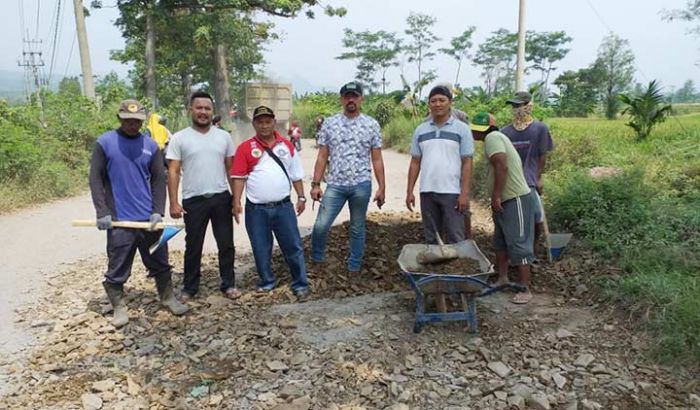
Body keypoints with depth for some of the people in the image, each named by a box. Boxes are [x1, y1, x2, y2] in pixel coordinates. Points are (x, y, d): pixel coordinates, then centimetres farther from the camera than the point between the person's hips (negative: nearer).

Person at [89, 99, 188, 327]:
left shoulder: (151, 146, 5)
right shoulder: (104, 143, -2)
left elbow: (158, 180, 4)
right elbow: (95, 179, -3)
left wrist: (158, 211, -7)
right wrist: (102, 212, -11)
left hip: (148, 218, 3)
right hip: (118, 219, -2)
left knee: (160, 262, 13)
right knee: (117, 268, 5)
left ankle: (168, 298, 28)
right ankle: (119, 307, 21)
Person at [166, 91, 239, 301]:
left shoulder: (223, 136, 5)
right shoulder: (179, 138, -2)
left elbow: (231, 169, 9)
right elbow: (173, 172, -3)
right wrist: (174, 202, -10)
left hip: (221, 198, 2)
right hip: (193, 201, -2)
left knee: (226, 244, 10)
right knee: (193, 247, 10)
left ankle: (228, 284, 24)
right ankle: (190, 288, 25)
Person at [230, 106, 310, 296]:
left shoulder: (287, 145, 6)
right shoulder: (245, 147, -2)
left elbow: (296, 175, 11)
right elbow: (239, 177, -4)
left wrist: (301, 197, 8)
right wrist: (236, 202, -11)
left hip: (283, 206, 1)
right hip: (256, 209, -1)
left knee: (293, 246, 4)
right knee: (261, 249, 10)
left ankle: (300, 283, 17)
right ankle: (266, 282, 28)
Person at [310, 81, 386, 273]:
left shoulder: (371, 124, 3)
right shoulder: (329, 123, 5)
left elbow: (377, 160, 5)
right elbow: (322, 157, 5)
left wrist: (381, 187, 1)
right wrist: (315, 184, -1)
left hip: (361, 185, 0)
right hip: (335, 185, 0)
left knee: (357, 228, 11)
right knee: (321, 225, -5)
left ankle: (354, 268, 25)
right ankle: (316, 262, 20)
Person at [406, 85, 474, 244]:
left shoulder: (462, 129, 0)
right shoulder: (420, 130, 9)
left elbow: (467, 163, -3)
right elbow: (415, 162, 10)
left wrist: (465, 193, -11)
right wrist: (409, 191, 4)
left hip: (452, 192, -3)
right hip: (427, 192, 3)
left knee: (455, 239, 1)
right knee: (431, 239, 12)